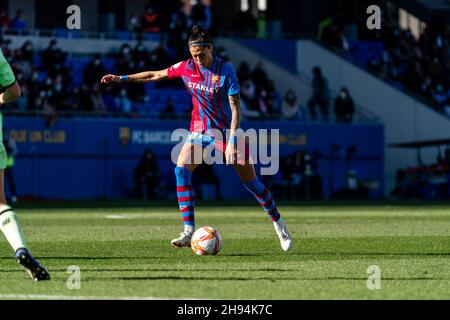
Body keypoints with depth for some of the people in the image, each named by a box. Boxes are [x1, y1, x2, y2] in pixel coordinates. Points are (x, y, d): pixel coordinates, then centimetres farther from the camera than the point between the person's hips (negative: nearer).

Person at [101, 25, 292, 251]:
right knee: (181, 170, -19)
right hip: (200, 130, 4)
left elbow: (235, 108, -17)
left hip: (227, 131, -4)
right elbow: (155, 75, 11)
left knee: (250, 180, -1)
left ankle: (278, 224, 21)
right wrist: (122, 78, 11)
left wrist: (232, 143, -24)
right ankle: (189, 231, -19)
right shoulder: (187, 67, -3)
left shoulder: (225, 70, -16)